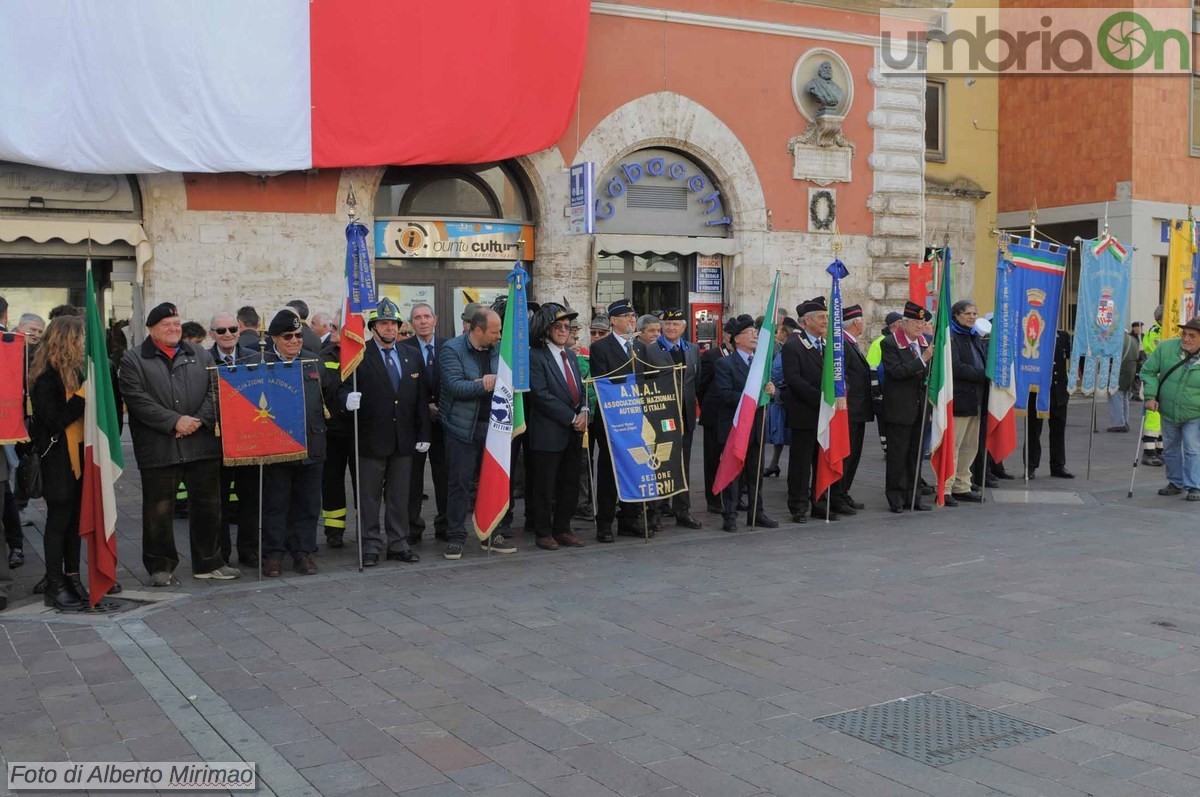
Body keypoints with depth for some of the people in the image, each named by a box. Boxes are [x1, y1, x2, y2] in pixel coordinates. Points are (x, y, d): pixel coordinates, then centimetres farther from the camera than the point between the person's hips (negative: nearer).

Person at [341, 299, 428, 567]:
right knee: (370, 497, 3)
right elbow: (345, 386, -11)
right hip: (372, 438, -4)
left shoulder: (412, 355, 10)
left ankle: (398, 544, 20)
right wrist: (348, 397, -35)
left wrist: (423, 433, 6)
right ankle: (371, 546, 13)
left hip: (404, 438, 4)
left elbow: (421, 398, 10)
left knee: (400, 496, 11)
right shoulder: (358, 355, -4)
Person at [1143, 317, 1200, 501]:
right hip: (1168, 412, 3)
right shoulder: (1165, 348, -9)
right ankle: (1176, 483, 30)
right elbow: (1148, 371, 1)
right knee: (1170, 449, 14)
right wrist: (1150, 396, -10)